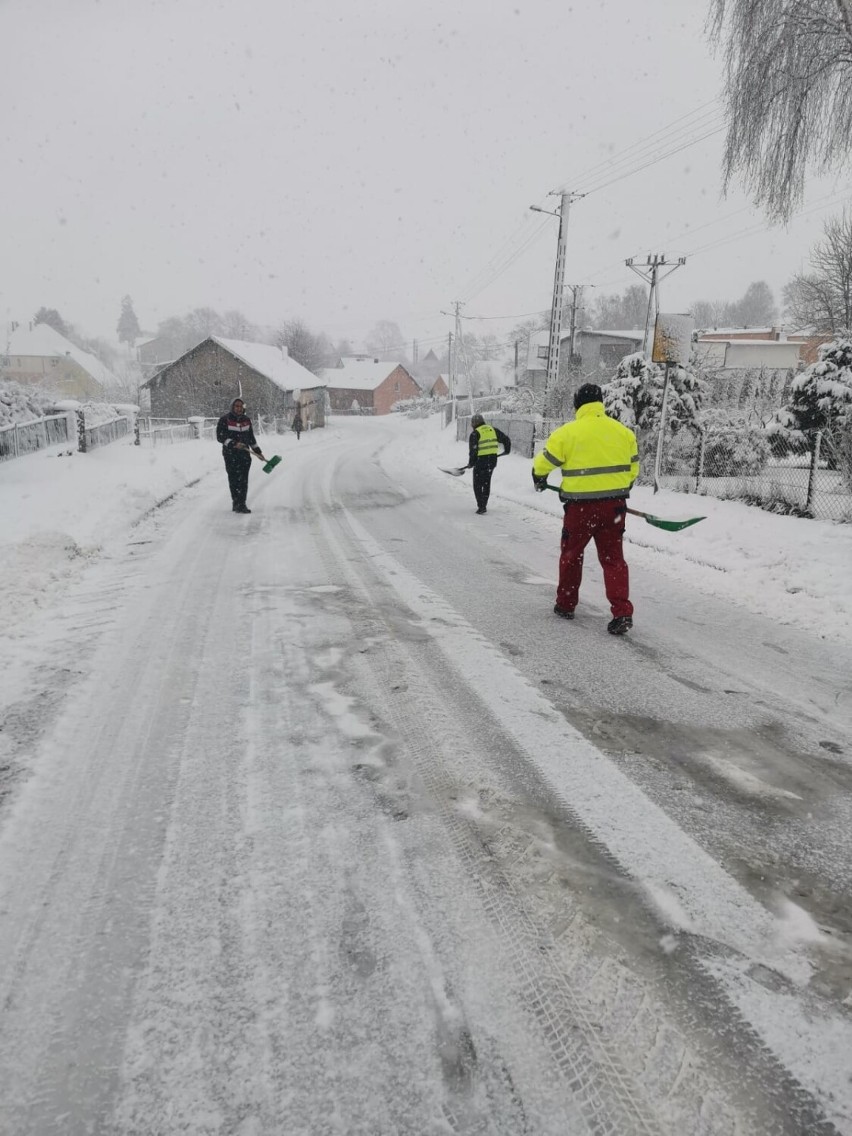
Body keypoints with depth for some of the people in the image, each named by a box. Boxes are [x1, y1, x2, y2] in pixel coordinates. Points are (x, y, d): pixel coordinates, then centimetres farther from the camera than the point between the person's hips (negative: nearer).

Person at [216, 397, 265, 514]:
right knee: (234, 479, -5)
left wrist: (258, 451, 20)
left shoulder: (246, 420, 12)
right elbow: (220, 437, -9)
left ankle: (241, 504, 6)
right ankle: (236, 503, 1)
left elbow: (251, 437, 21)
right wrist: (233, 444, -21)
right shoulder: (225, 420, -4)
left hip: (244, 454, 4)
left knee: (244, 480, 0)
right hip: (230, 454, -4)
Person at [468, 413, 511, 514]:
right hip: (492, 460, 5)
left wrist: (471, 463, -2)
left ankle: (481, 506, -1)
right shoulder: (493, 429, 8)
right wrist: (507, 449, 30)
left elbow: (473, 450, -14)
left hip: (480, 461, -5)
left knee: (478, 484, 6)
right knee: (486, 483, 19)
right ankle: (484, 505, 25)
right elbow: (506, 439, 12)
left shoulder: (475, 434, -8)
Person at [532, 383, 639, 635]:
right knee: (613, 557, 8)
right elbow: (632, 468, 12)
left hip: (581, 505, -3)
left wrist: (539, 479, 21)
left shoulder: (567, 433, -8)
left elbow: (543, 463, -1)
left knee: (571, 553, 16)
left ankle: (566, 604, 27)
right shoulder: (623, 432, 4)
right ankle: (622, 613, -2)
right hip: (614, 504, 3)